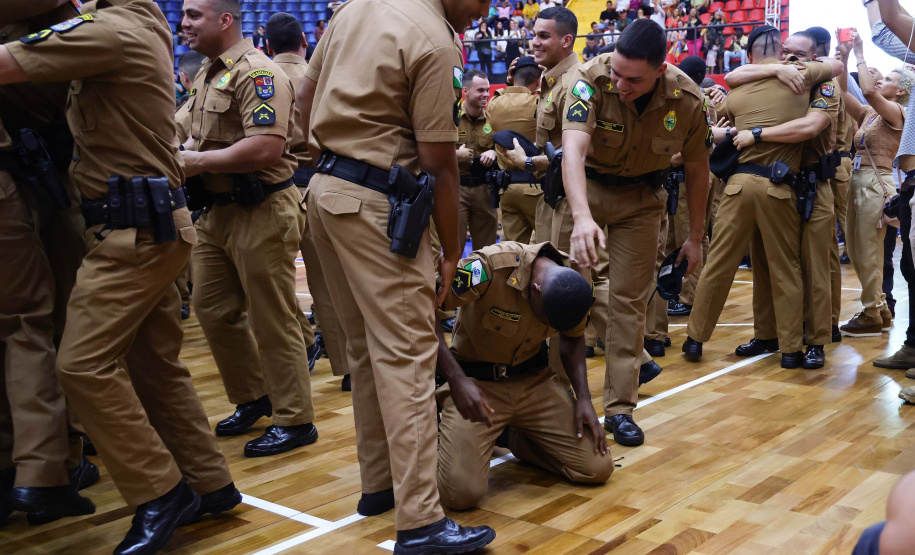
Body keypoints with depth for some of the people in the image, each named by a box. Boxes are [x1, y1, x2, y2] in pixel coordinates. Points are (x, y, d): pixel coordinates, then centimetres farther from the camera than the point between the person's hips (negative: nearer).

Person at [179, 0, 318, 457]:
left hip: (260, 212, -10)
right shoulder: (206, 74, 17)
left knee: (273, 320, -2)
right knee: (212, 308, 14)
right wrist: (180, 153, 6)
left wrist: (199, 161, -18)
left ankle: (294, 421, 11)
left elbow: (267, 148, -26)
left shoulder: (256, 72, -14)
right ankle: (254, 398, 31)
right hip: (217, 210, 10)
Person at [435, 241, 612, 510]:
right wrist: (457, 381, -34)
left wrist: (583, 398, -2)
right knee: (463, 493, -22)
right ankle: (446, 438, 12)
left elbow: (572, 338, 11)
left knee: (598, 468, -5)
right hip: (477, 383, -5)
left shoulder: (573, 285, -9)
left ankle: (518, 438, 21)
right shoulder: (489, 266, -29)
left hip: (534, 379, 5)